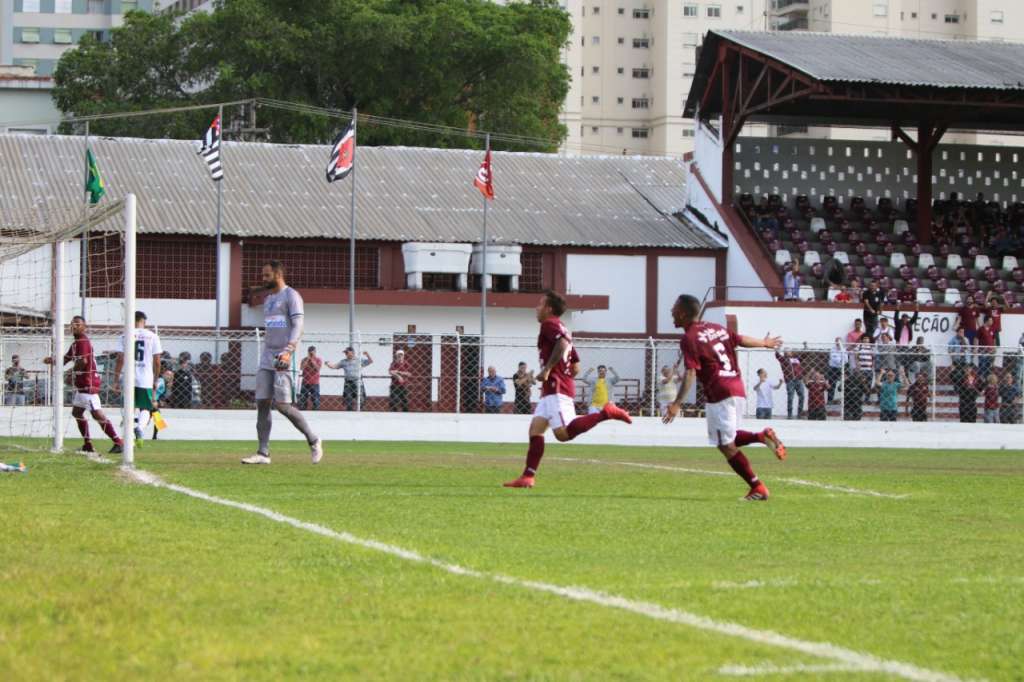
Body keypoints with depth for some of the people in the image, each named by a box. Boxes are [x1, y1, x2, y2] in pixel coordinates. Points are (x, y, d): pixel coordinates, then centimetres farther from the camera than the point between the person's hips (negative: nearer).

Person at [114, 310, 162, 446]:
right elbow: (157, 361, 3)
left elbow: (120, 359, -2)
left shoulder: (125, 336, 2)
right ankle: (140, 427, -22)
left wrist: (116, 380, 4)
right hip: (146, 379, -1)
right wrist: (155, 380, 13)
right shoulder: (153, 336, 3)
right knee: (146, 409, 7)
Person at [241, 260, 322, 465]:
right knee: (262, 403, -1)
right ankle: (263, 453, -1)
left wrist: (288, 351, -29)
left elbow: (298, 326, -16)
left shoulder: (291, 296, -6)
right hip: (267, 358, 8)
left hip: (283, 358, -8)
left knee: (282, 404, -13)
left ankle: (313, 440, 4)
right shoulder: (268, 299, 20)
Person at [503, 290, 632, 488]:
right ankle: (528, 477, 1)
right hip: (552, 390, 10)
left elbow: (563, 343, -25)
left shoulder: (549, 324, -4)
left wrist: (547, 370, -23)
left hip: (556, 389, -10)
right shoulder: (561, 329, 24)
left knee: (563, 433, -19)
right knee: (535, 429, 5)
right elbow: (576, 366, 25)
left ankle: (606, 412, -17)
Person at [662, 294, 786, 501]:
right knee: (728, 440, 20)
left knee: (727, 445, -1)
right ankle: (762, 436, -2)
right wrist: (764, 343, 44)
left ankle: (758, 488, -3)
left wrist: (677, 404, -22)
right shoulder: (716, 328, 14)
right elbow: (741, 340, 25)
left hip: (719, 394, -8)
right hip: (738, 390, 8)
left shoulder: (689, 339, -8)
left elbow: (690, 373, -17)